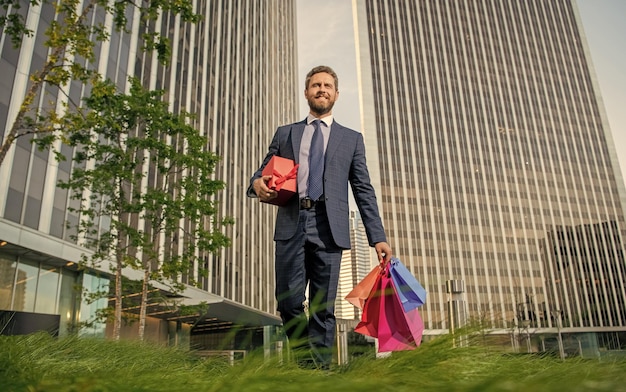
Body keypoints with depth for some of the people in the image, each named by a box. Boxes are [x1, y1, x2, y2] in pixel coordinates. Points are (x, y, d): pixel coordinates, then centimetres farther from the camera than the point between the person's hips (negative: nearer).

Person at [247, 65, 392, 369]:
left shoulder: (352, 139, 18)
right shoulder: (284, 134, 21)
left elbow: (364, 192, 12)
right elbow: (263, 172, 19)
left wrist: (378, 238, 2)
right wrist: (258, 183, -8)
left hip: (329, 228, 0)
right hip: (291, 224, 1)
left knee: (323, 308, -1)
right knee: (288, 302, -4)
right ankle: (306, 361, 20)